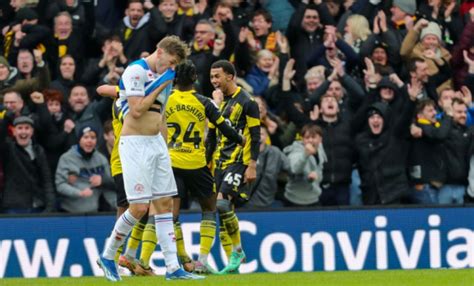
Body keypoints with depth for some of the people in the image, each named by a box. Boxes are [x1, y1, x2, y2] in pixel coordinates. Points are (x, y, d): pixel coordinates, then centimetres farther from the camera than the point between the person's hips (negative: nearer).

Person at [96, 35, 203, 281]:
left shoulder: (161, 77, 16)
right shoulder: (136, 70, -12)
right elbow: (136, 110, -20)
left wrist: (164, 147, 20)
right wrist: (160, 87, -12)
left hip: (156, 143, 9)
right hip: (135, 144, -9)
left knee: (165, 203, 4)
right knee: (139, 207, -12)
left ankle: (172, 267, 4)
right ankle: (107, 256, 6)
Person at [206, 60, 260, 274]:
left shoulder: (246, 102, -6)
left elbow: (255, 136, -9)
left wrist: (252, 166, -15)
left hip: (239, 162, -7)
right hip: (220, 163, 7)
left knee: (222, 203, -23)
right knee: (222, 212, 2)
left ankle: (238, 250, -8)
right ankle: (232, 262, 8)